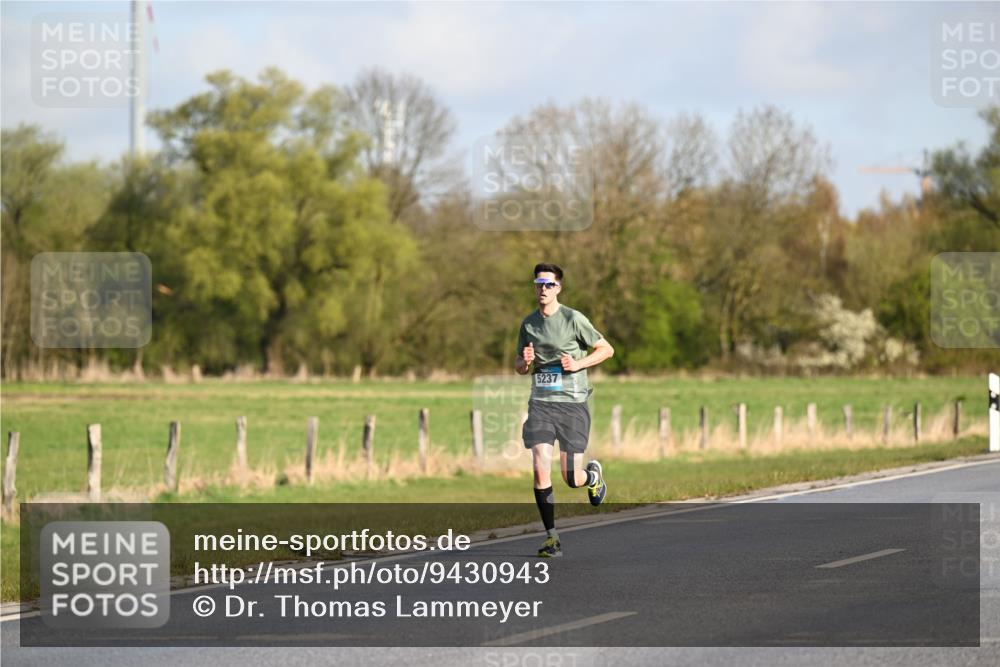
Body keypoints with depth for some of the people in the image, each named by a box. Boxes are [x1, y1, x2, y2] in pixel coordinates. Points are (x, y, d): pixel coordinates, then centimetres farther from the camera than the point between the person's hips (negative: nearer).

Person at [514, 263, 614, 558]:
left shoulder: (573, 319, -5)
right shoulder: (529, 324, 9)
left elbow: (607, 349, 1)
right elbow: (519, 368, 20)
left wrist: (577, 363, -13)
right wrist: (525, 361, -5)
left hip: (573, 403, -3)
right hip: (541, 403, 3)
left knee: (571, 478, -2)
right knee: (541, 471, -12)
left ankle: (594, 475, 36)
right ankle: (551, 538, -2)